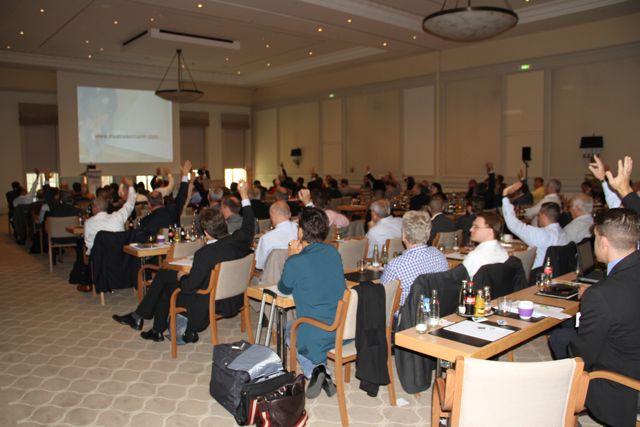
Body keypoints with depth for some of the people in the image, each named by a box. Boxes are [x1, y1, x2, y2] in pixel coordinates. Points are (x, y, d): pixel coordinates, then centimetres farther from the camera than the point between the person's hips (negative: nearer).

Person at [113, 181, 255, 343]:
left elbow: (188, 286, -22)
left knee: (166, 287, 14)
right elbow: (249, 226, 10)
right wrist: (245, 196, 20)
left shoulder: (205, 254, -30)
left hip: (213, 304, -7)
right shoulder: (239, 239, -13)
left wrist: (181, 276, 1)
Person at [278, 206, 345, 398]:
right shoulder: (333, 252, 0)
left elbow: (284, 289, 3)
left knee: (288, 330, 29)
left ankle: (314, 370, 7)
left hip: (316, 336, -5)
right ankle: (321, 368, 17)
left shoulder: (295, 262, -18)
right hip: (345, 331, 6)